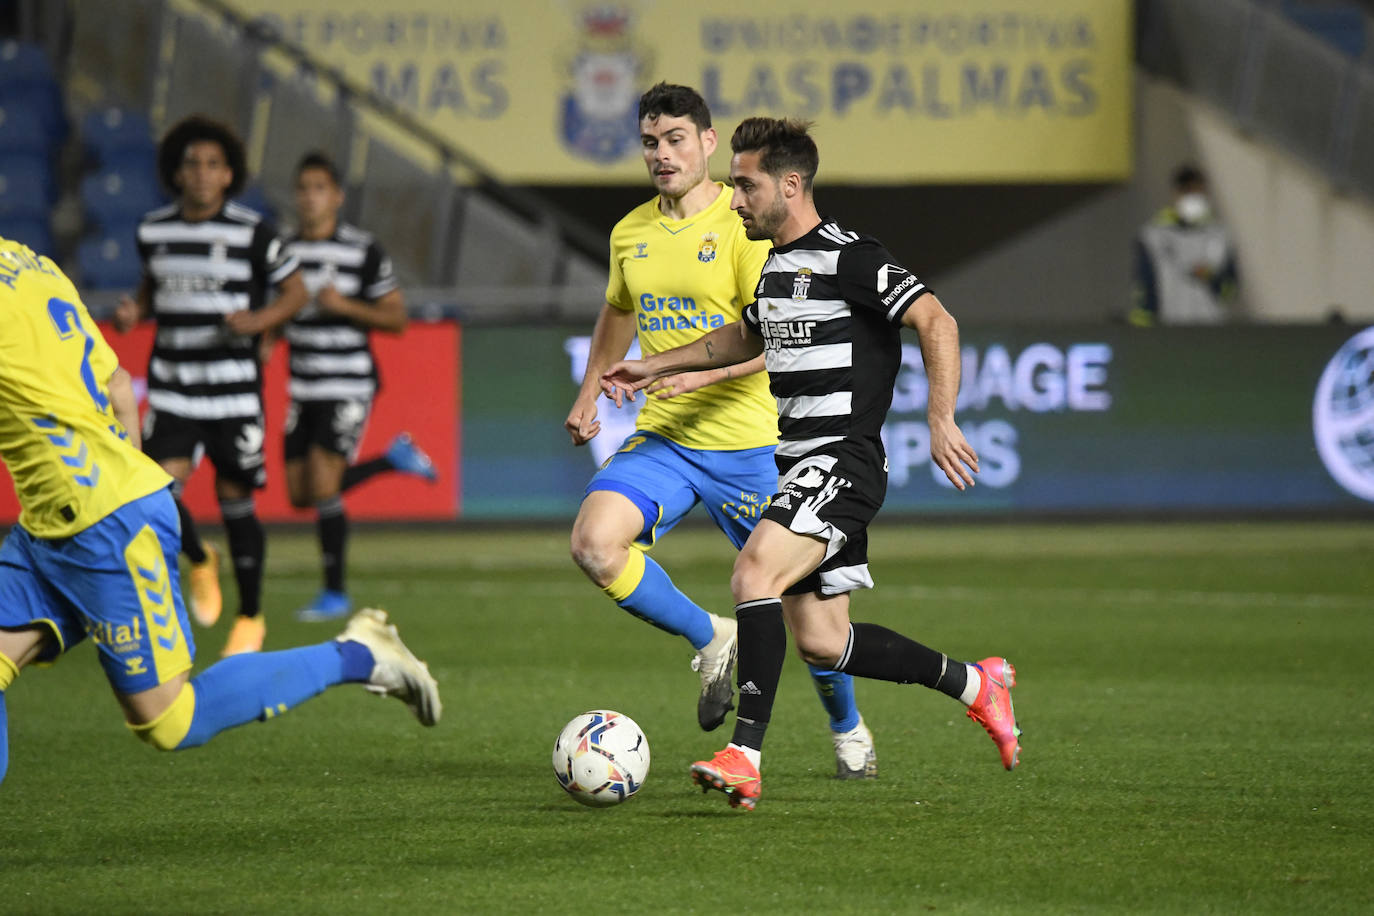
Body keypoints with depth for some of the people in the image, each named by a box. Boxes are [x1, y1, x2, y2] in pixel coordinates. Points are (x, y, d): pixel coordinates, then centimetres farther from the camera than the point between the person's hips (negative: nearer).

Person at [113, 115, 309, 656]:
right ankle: (199, 563, 21)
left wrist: (258, 320, -17)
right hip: (171, 387, 2)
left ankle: (251, 616, 20)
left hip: (235, 389, -2)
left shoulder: (252, 233, -6)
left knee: (235, 501, 2)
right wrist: (135, 312, 1)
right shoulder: (153, 231, 4)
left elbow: (295, 292, 2)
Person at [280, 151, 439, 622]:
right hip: (304, 388, 6)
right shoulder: (286, 251, 9)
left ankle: (335, 592, 0)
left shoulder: (364, 252, -7)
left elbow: (396, 318, -5)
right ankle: (395, 459, 27)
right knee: (300, 494, 7)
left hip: (349, 384, -6)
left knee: (322, 485, -14)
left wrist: (344, 305, -19)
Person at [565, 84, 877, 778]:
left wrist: (698, 372, -29)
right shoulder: (630, 233, 9)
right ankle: (711, 642, 0)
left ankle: (848, 731, 30)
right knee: (593, 543, -23)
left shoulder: (744, 224, -10)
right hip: (661, 437, 4)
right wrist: (589, 392, 26)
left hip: (747, 441, -4)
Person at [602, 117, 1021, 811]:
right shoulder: (775, 264, 16)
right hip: (796, 466, 10)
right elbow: (744, 338, 35)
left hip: (842, 460, -10)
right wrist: (655, 367, 32)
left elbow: (937, 323, -18)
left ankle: (744, 757, -31)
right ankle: (975, 685, 26)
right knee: (822, 643, 9)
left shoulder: (849, 259, -12)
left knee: (754, 573, -28)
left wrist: (941, 420, -27)